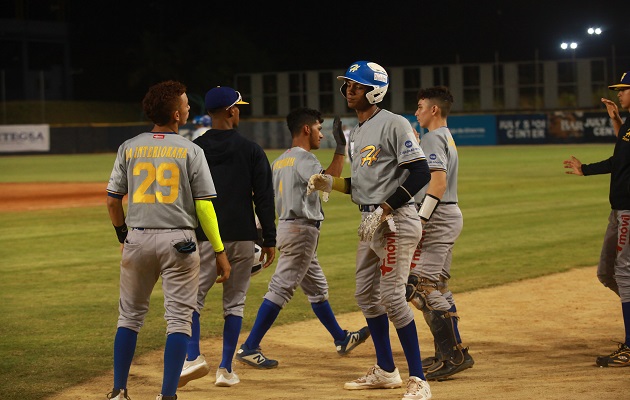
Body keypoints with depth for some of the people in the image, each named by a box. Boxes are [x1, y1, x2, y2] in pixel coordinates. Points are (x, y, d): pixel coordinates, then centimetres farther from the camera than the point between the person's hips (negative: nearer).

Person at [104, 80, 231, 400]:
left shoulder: (129, 148, 4)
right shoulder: (190, 151, -4)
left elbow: (112, 201, 5)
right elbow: (204, 205, -7)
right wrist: (220, 251, -2)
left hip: (137, 239, 3)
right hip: (178, 241, -3)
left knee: (130, 315, 15)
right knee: (178, 319, 2)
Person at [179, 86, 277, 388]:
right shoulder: (252, 150, 0)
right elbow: (264, 198, -2)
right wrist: (269, 239, 4)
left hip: (206, 238, 0)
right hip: (243, 238, 0)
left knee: (193, 296, 4)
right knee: (234, 303, 8)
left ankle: (193, 356, -16)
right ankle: (226, 370, 7)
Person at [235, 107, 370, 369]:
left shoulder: (279, 161, 14)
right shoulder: (304, 159, -14)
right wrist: (340, 147, -25)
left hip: (286, 226, 10)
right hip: (301, 230, -10)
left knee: (317, 288, 20)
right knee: (281, 288, -11)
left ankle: (341, 339, 33)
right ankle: (249, 348, -13)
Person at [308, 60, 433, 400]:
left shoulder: (394, 124, -13)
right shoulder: (355, 133, 16)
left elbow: (420, 174, -19)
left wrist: (383, 210, -22)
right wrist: (331, 183, 7)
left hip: (396, 221, -10)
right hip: (369, 222, 10)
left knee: (392, 297, -14)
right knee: (366, 295, 15)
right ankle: (386, 371, 28)